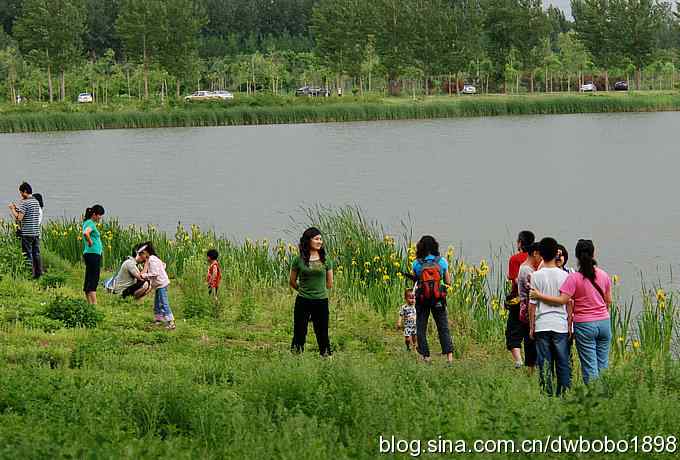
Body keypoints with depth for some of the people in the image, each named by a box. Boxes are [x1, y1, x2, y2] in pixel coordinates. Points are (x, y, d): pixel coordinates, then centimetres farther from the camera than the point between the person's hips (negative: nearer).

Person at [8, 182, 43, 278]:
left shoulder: (24, 203, -13)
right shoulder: (36, 202, 11)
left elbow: (19, 218, -19)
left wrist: (12, 209, -4)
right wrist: (17, 208, 19)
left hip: (27, 233, -7)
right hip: (36, 232, 7)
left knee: (28, 255, -2)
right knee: (36, 253, 11)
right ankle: (39, 273, 12)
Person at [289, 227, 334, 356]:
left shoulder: (326, 260, 2)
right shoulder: (298, 260, -2)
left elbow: (329, 284, 12)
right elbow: (292, 282, 10)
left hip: (321, 302, 1)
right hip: (303, 302, -1)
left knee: (323, 334, 5)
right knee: (299, 334, 4)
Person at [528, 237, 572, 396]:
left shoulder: (536, 276, -3)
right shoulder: (564, 275, -1)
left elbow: (532, 304, -1)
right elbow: (568, 303, 1)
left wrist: (531, 326, 7)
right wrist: (570, 325, 8)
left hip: (542, 325, 0)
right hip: (561, 325, 1)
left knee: (544, 364, 3)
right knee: (563, 363, 7)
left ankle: (547, 394, 2)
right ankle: (564, 393, 7)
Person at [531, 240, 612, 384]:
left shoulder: (574, 278, -13)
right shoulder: (604, 275, 2)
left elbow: (562, 300, -19)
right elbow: (609, 300, 11)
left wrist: (539, 295, -13)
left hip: (584, 324, -4)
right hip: (604, 323, 4)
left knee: (589, 367, 1)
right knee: (603, 364, 11)